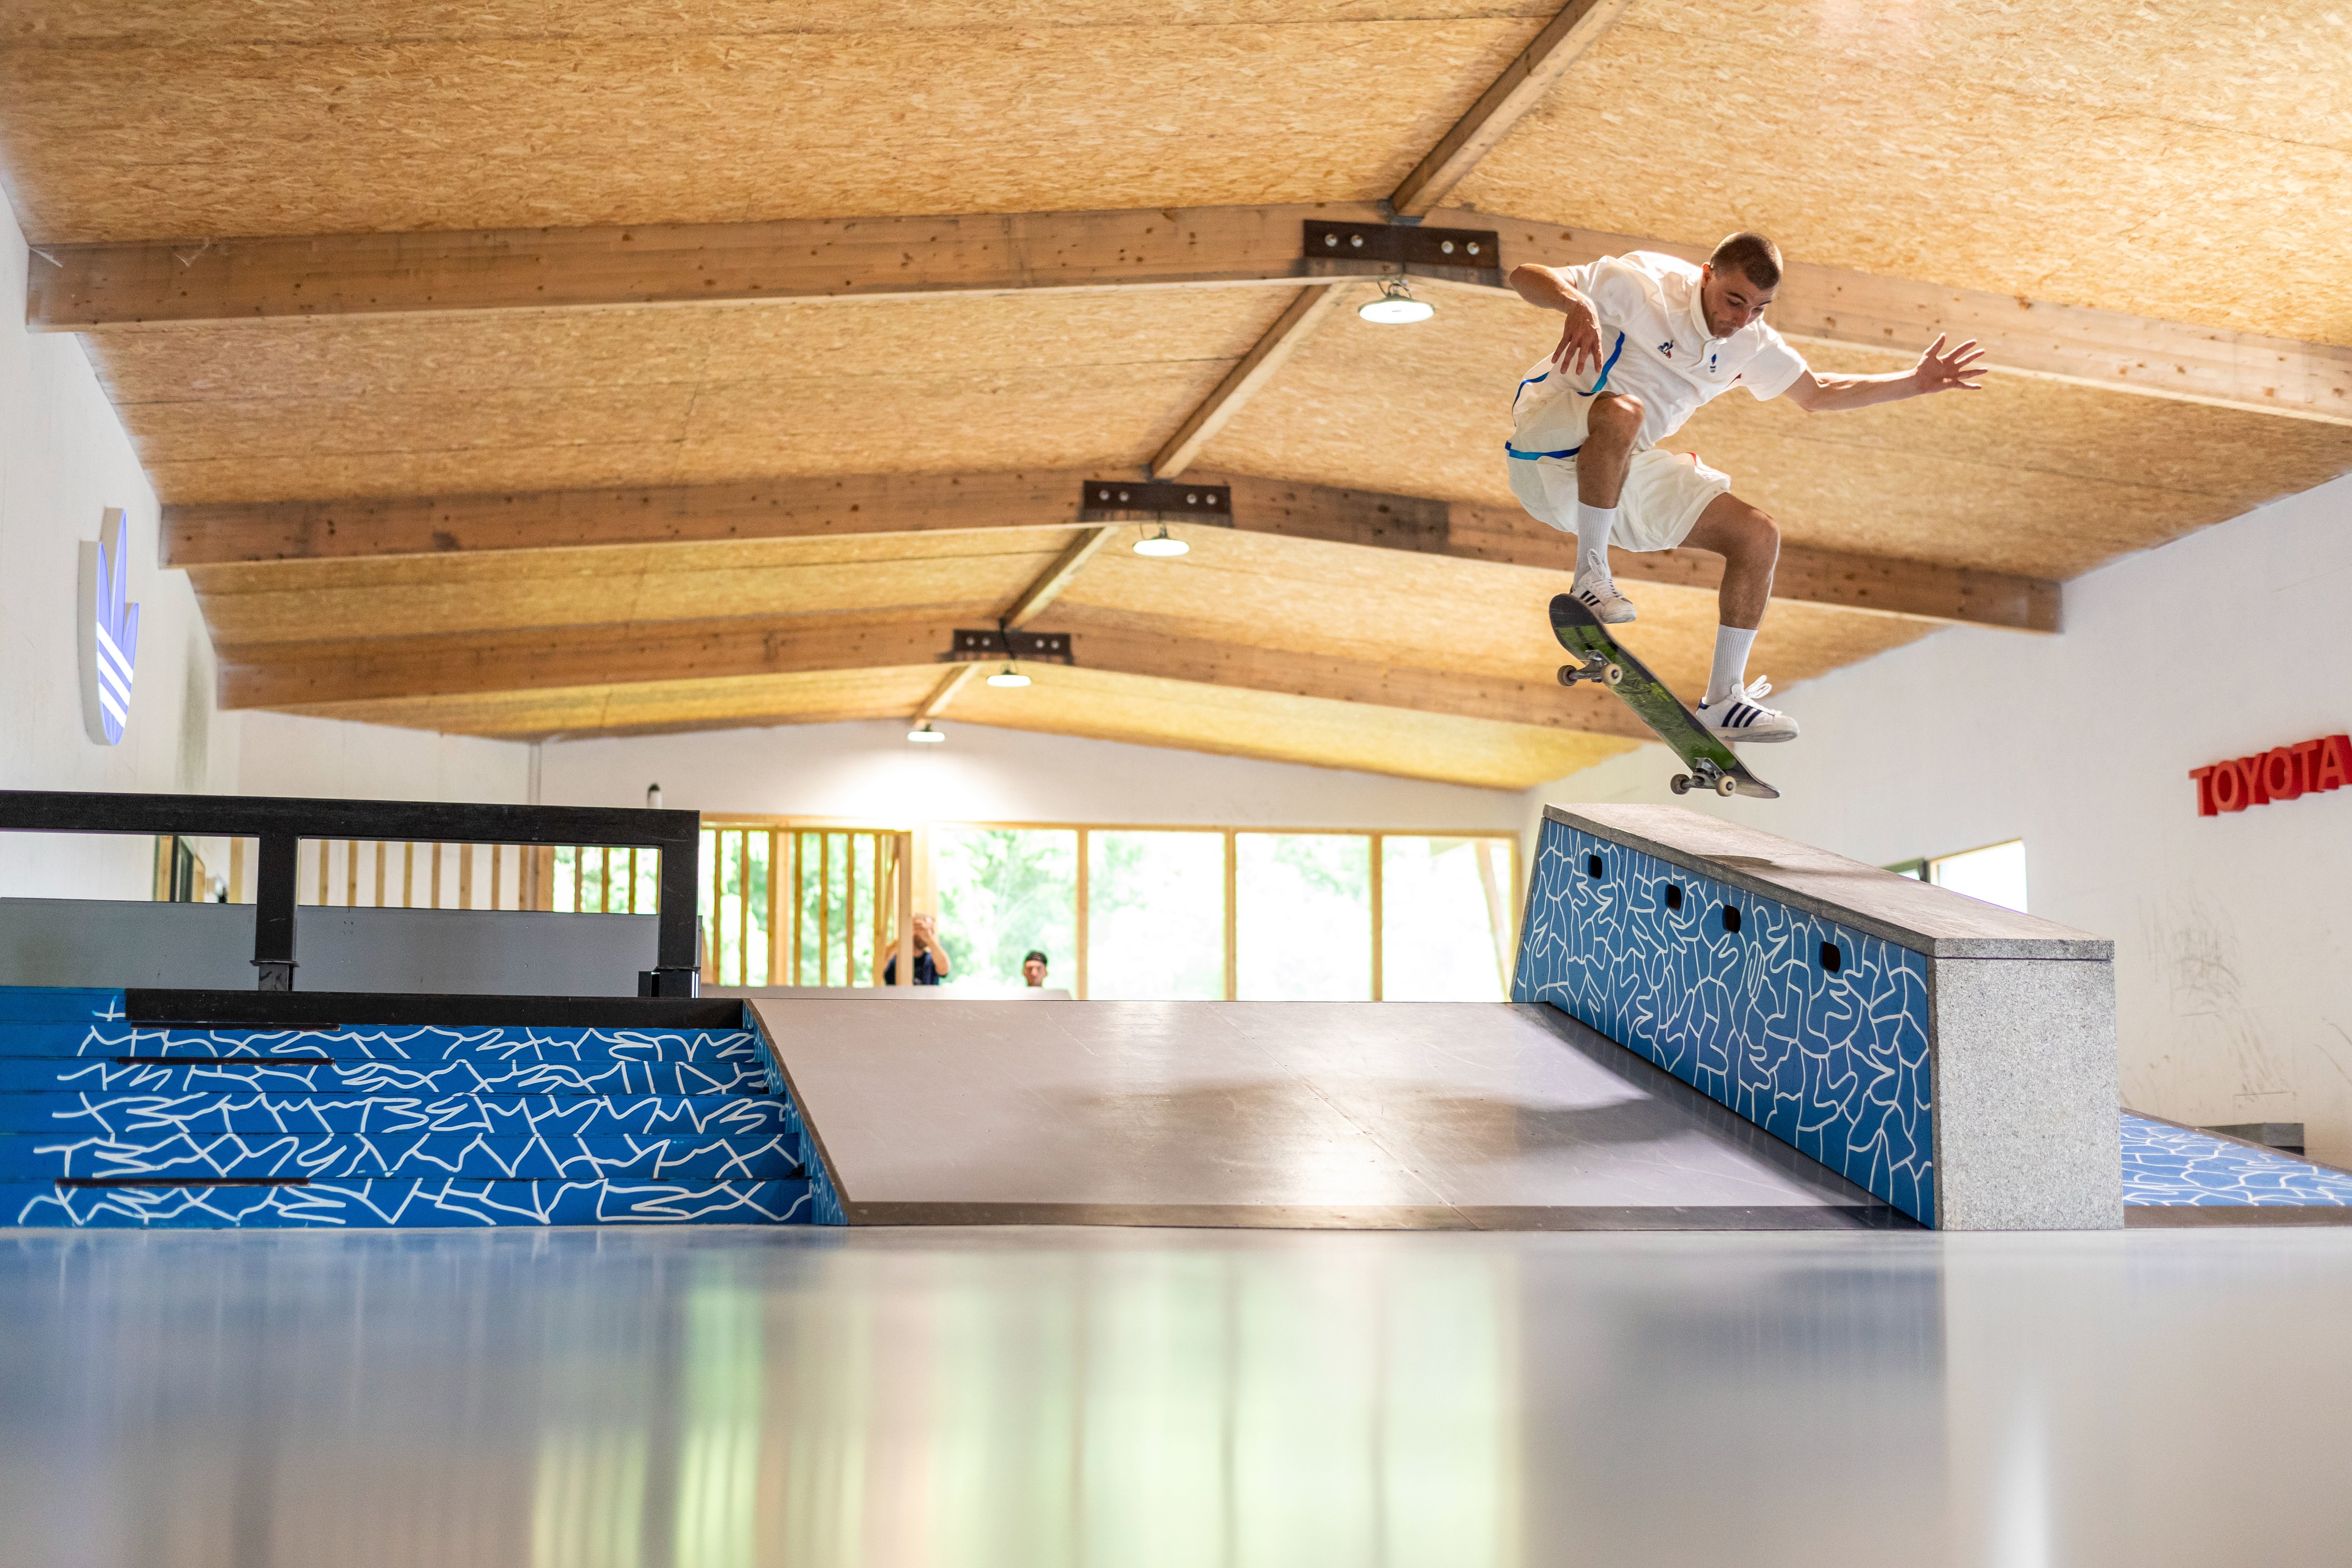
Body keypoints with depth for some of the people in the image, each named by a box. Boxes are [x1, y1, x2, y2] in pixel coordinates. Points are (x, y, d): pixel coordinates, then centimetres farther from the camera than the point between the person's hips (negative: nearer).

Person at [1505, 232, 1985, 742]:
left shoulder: (1751, 343, 4)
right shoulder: (1644, 287, -17)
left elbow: (1819, 394, 20)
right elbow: (1525, 275, -23)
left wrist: (1918, 381, 12)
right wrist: (1579, 305, -45)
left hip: (1626, 469, 7)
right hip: (1548, 441, -7)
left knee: (1758, 536, -3)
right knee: (1622, 410, -41)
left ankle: (1723, 700, 2)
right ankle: (1591, 574, -26)